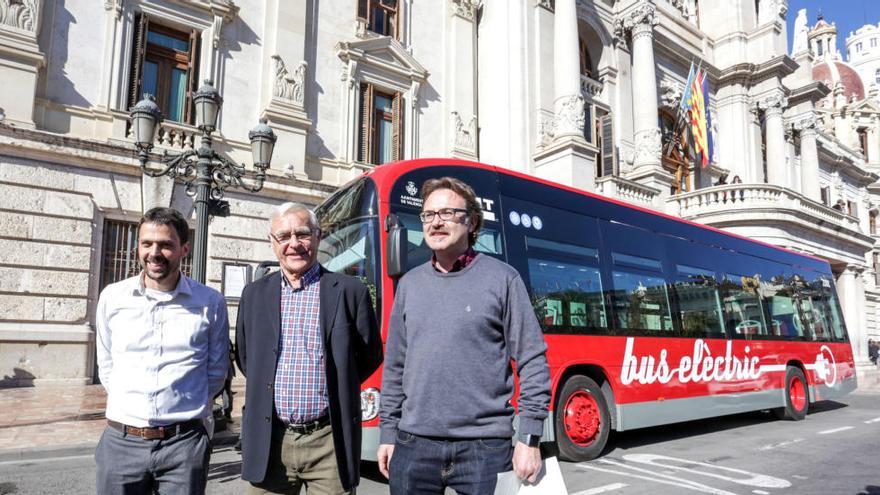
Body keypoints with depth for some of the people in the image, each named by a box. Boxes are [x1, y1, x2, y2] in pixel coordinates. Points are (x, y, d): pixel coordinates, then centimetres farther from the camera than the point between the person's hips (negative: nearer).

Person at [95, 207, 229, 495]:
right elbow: (106, 366, 12)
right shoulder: (112, 297, 2)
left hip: (184, 442, -1)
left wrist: (183, 406, 8)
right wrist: (130, 407, 12)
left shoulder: (211, 303, -3)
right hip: (121, 441, 2)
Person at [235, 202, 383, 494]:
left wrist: (334, 388, 4)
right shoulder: (254, 294, 8)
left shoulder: (349, 291, -3)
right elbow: (244, 358, 18)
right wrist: (269, 391, 9)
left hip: (329, 441, -2)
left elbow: (371, 356, 5)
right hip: (269, 444, 3)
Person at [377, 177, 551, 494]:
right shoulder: (409, 284, 8)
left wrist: (530, 438, -8)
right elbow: (395, 366, 13)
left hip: (485, 446, -3)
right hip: (414, 445, 4)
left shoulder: (502, 278, -3)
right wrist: (388, 432, 10)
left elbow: (533, 362, -4)